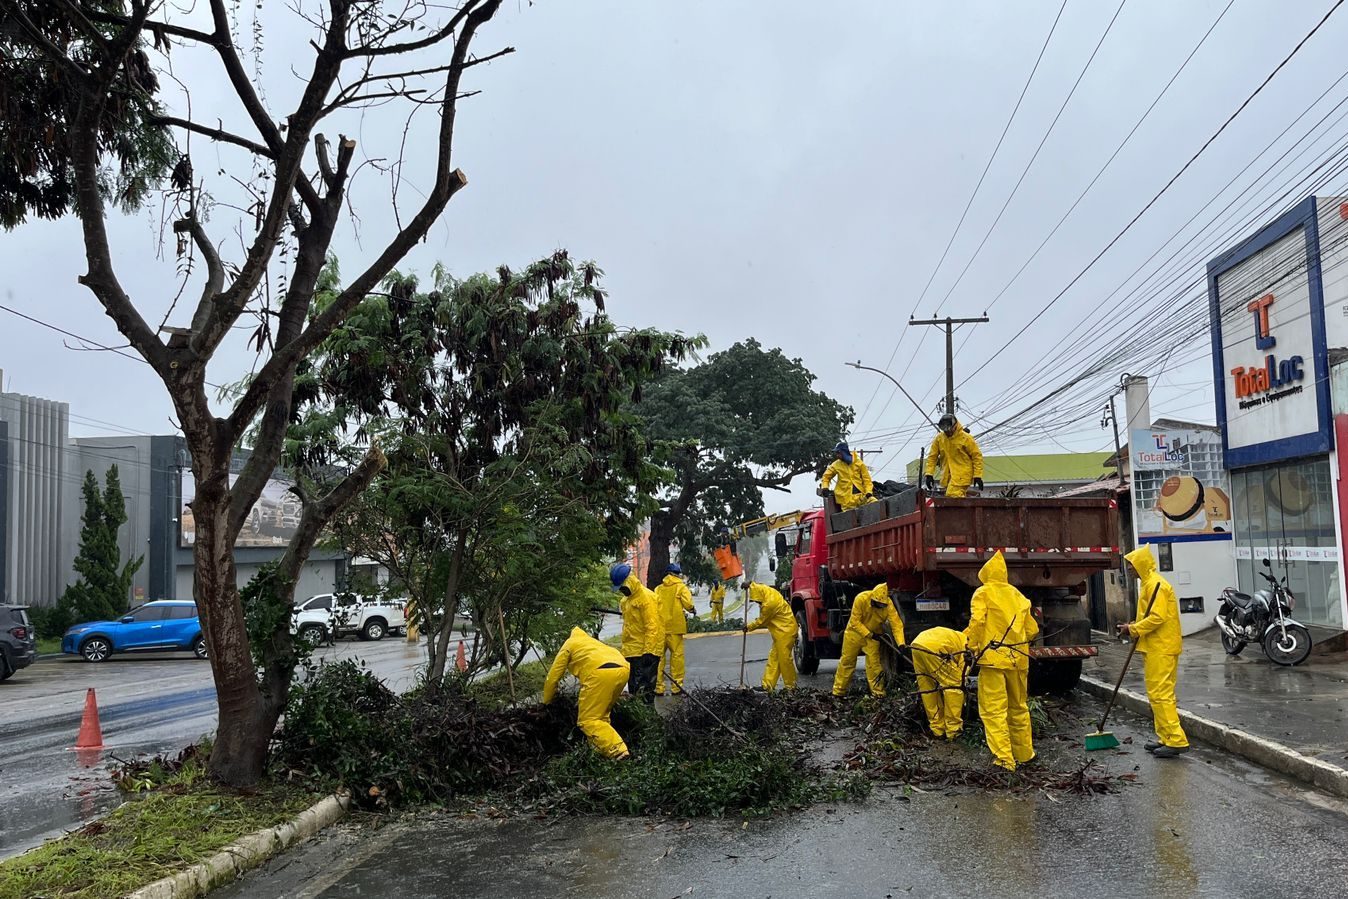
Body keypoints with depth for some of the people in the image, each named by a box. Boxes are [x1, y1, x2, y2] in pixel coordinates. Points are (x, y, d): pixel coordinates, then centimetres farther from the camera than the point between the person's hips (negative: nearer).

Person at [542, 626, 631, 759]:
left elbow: (553, 676, 23)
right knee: (601, 715, 23)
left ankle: (617, 750, -18)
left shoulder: (569, 645, 24)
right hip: (624, 669, 7)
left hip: (601, 672, -7)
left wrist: (546, 702, 35)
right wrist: (583, 699, 53)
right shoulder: (591, 642, 41)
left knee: (587, 720, -4)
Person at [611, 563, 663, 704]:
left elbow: (652, 627, -20)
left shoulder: (646, 597, -15)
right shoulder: (627, 599, 14)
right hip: (632, 651, 10)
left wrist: (648, 652, -24)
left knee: (644, 689, -10)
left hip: (645, 651, -10)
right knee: (633, 689, 15)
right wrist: (625, 648, 21)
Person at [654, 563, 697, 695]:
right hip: (674, 626, -3)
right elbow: (688, 604, -13)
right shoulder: (681, 587, -1)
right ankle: (676, 686, 2)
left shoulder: (659, 588, 9)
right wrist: (692, 609, 7)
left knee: (659, 656, 8)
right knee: (677, 655, 3)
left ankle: (658, 687, 8)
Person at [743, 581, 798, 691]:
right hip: (780, 632, 10)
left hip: (786, 631, -10)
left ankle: (791, 687, 3)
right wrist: (750, 584, 26)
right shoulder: (770, 593, 5)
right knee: (773, 658, 7)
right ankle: (767, 685, 7)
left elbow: (761, 621, -10)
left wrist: (749, 627, 2)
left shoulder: (770, 603, -22)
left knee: (784, 658, -6)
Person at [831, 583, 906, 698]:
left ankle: (878, 692, 5)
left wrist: (901, 644, -38)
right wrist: (870, 635, -26)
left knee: (874, 664, -6)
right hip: (855, 632, -1)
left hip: (873, 635, 1)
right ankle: (838, 691, 18)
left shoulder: (888, 604, -25)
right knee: (847, 662, 8)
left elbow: (896, 624, -27)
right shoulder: (861, 599, -29)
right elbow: (855, 622, -23)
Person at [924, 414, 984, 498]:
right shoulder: (939, 438, 5)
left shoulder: (966, 438, -6)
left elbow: (977, 456, -3)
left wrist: (978, 476, -7)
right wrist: (929, 474, -3)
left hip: (962, 475, -5)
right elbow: (932, 456, 8)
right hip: (948, 477, 5)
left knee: (952, 497, -22)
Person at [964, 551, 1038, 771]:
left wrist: (973, 647, -6)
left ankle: (1004, 758, -10)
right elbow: (1032, 630, 15)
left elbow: (977, 622, -16)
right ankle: (1023, 753, 28)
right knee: (1019, 708, 18)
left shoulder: (983, 593, -3)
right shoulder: (1018, 596, 14)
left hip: (993, 658, -6)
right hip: (1018, 659, 6)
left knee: (994, 710, -5)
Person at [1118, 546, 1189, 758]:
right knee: (1158, 694, 14)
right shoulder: (1147, 584, 18)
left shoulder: (1156, 585, -14)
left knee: (1160, 694, -11)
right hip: (1156, 648, 11)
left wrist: (1134, 629, -13)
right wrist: (1134, 626, 9)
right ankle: (1165, 738, 19)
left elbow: (1157, 617, -21)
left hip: (1161, 649, -11)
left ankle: (1176, 740, -10)